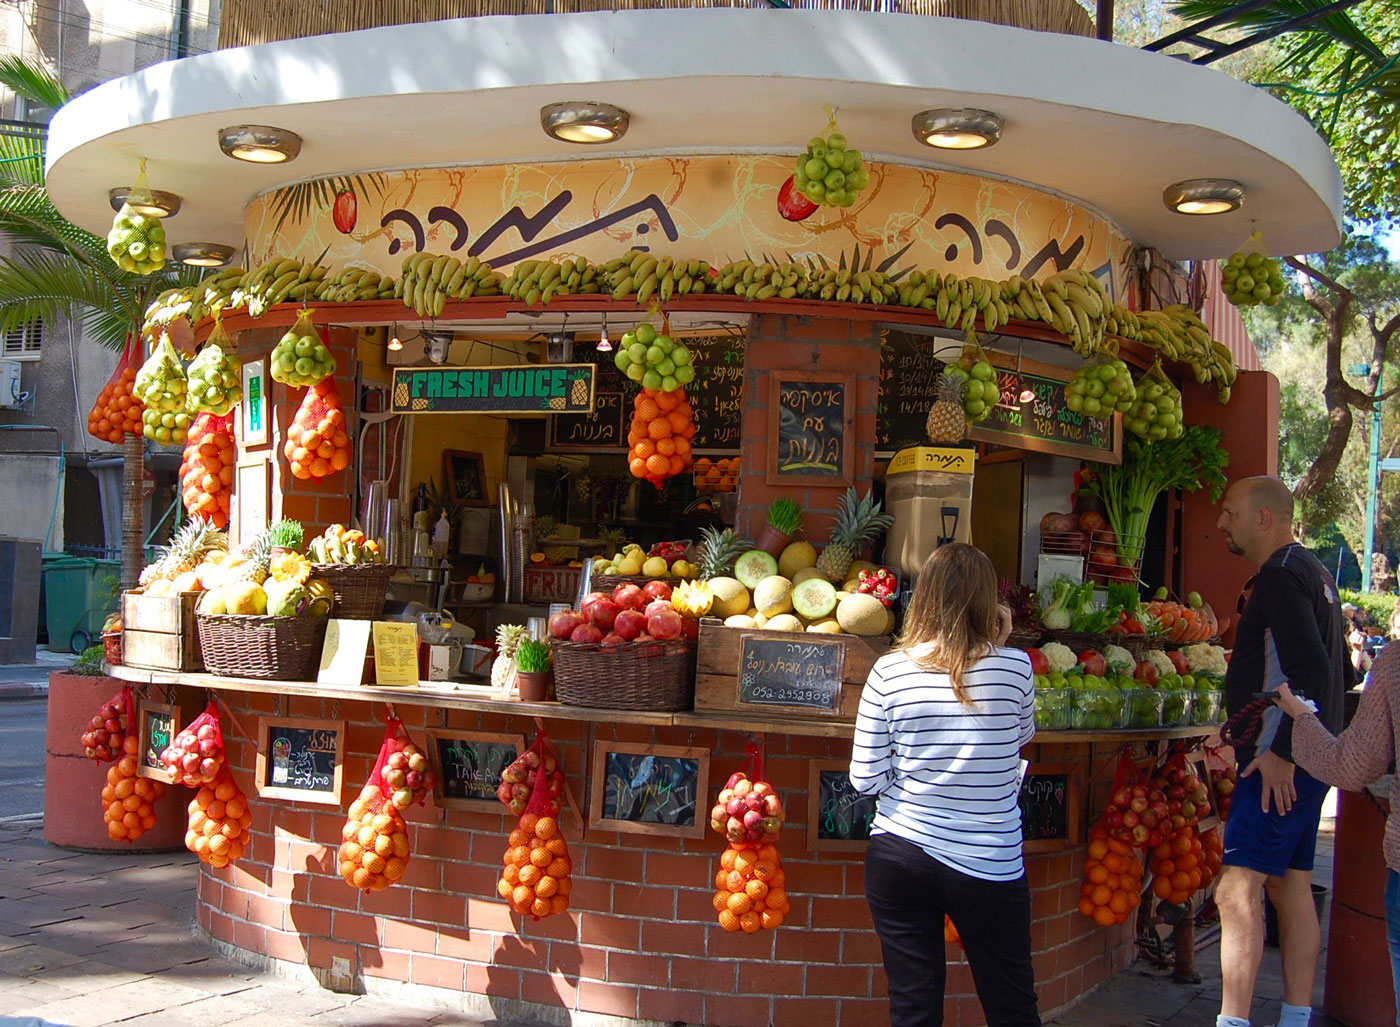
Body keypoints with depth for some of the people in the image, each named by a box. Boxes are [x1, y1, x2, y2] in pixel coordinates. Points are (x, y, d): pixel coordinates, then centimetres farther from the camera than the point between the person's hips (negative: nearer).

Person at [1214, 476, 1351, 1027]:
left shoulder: (1281, 575, -14)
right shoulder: (1314, 572, 18)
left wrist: (1281, 750, -25)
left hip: (1279, 761, -11)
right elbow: (1340, 672, 23)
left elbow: (1311, 670, -25)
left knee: (1238, 888, -13)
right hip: (1308, 758, 11)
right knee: (1291, 884, 14)